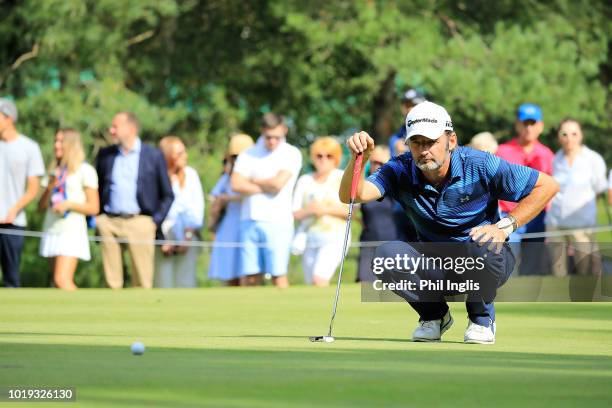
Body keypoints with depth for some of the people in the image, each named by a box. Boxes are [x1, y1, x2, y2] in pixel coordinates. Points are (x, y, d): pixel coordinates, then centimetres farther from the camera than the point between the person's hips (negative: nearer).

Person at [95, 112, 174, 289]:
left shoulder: (154, 156, 5)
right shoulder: (105, 155, 12)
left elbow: (167, 195, 8)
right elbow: (96, 189, 18)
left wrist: (156, 221, -1)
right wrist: (97, 219, 8)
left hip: (140, 222, -2)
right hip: (109, 222, 2)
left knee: (142, 281, -3)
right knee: (112, 281, 0)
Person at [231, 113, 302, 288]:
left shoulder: (291, 154, 5)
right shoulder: (248, 154, 13)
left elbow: (278, 183, -9)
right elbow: (236, 185, -1)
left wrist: (252, 181, 5)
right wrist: (267, 187, -5)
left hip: (277, 222, -3)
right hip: (249, 221, 3)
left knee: (278, 275, -8)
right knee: (251, 277, -1)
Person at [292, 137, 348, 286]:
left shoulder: (343, 178, 4)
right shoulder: (304, 180, 13)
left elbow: (350, 210, -4)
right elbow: (295, 214, 8)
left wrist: (326, 209, -14)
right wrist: (309, 210, -12)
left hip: (334, 237, -4)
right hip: (309, 239, 4)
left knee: (319, 278, -23)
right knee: (311, 283, 1)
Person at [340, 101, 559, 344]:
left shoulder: (480, 166, -19)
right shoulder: (400, 171, -13)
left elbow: (547, 186, -14)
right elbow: (352, 195, -28)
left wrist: (505, 226, -22)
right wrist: (359, 159, -48)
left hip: (485, 261, -2)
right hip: (434, 267, 2)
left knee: (482, 245, -38)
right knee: (386, 254, -26)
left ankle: (482, 317, -5)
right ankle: (434, 314, 3)